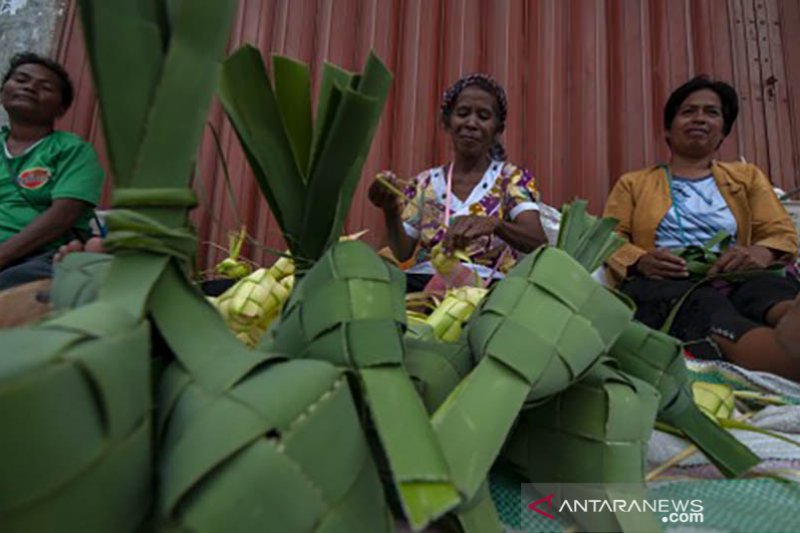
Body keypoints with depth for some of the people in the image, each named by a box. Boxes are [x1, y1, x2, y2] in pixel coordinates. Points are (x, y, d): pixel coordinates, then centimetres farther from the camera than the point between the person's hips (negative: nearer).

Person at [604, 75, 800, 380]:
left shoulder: (748, 177, 28)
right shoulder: (633, 183, 23)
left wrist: (761, 253, -12)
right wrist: (640, 260, -16)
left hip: (737, 278, 3)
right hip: (663, 283, -2)